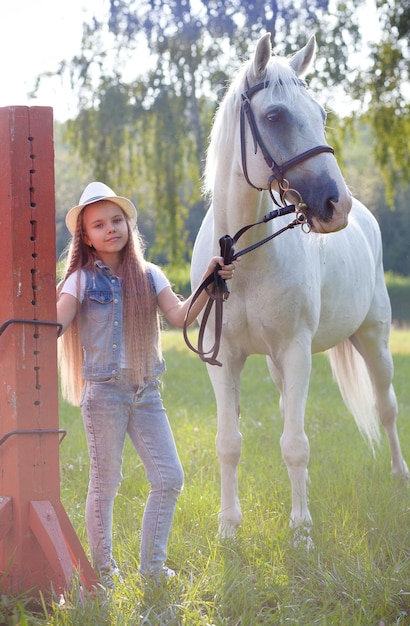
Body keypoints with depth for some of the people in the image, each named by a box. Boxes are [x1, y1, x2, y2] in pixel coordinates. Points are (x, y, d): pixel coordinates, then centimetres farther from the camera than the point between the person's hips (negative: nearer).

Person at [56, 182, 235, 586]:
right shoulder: (83, 280, -2)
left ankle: (152, 565, 12)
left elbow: (180, 316, -7)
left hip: (146, 390, 4)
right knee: (105, 483, 3)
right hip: (104, 391, -3)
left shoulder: (148, 275, 6)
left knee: (169, 479, -1)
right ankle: (102, 569, 15)